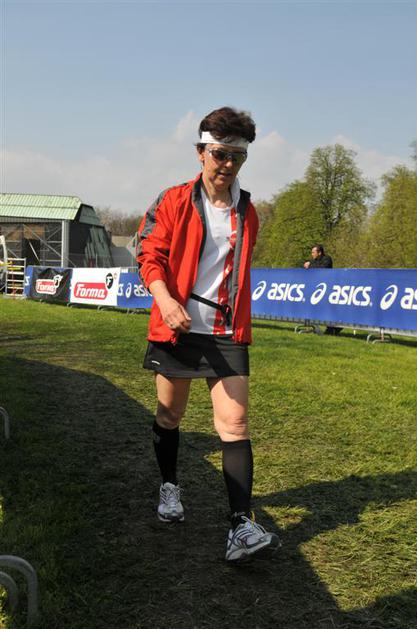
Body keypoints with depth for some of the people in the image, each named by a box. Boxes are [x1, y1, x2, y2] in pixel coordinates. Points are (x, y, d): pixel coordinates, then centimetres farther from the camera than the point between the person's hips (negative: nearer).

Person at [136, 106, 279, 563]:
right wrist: (165, 299, -23)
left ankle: (241, 526, -11)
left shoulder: (247, 212, 10)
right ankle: (169, 487, 38)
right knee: (169, 415, 13)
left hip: (227, 333, 2)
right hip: (176, 327, -1)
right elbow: (149, 255, -6)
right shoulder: (174, 201, -1)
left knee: (234, 422, -9)